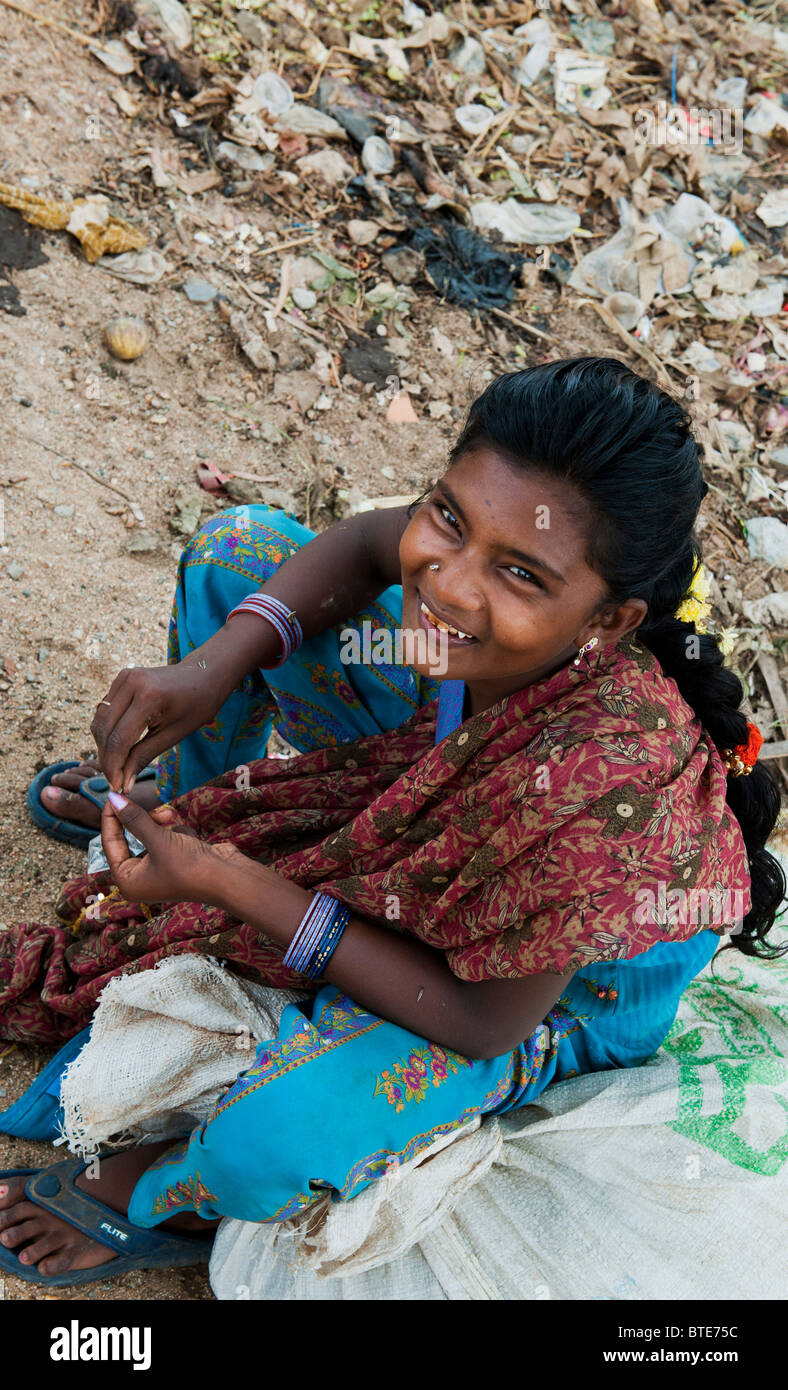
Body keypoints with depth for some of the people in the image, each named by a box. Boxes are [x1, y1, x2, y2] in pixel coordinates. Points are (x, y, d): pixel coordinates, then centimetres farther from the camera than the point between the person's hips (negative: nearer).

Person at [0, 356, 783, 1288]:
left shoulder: (596, 785, -45)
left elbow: (485, 1020, -29)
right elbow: (362, 546, -6)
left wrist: (233, 884, -31)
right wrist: (217, 661, -23)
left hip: (557, 983, -5)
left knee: (269, 1141, -33)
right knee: (241, 544, 0)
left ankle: (156, 1196, 9)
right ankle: (179, 805, 26)